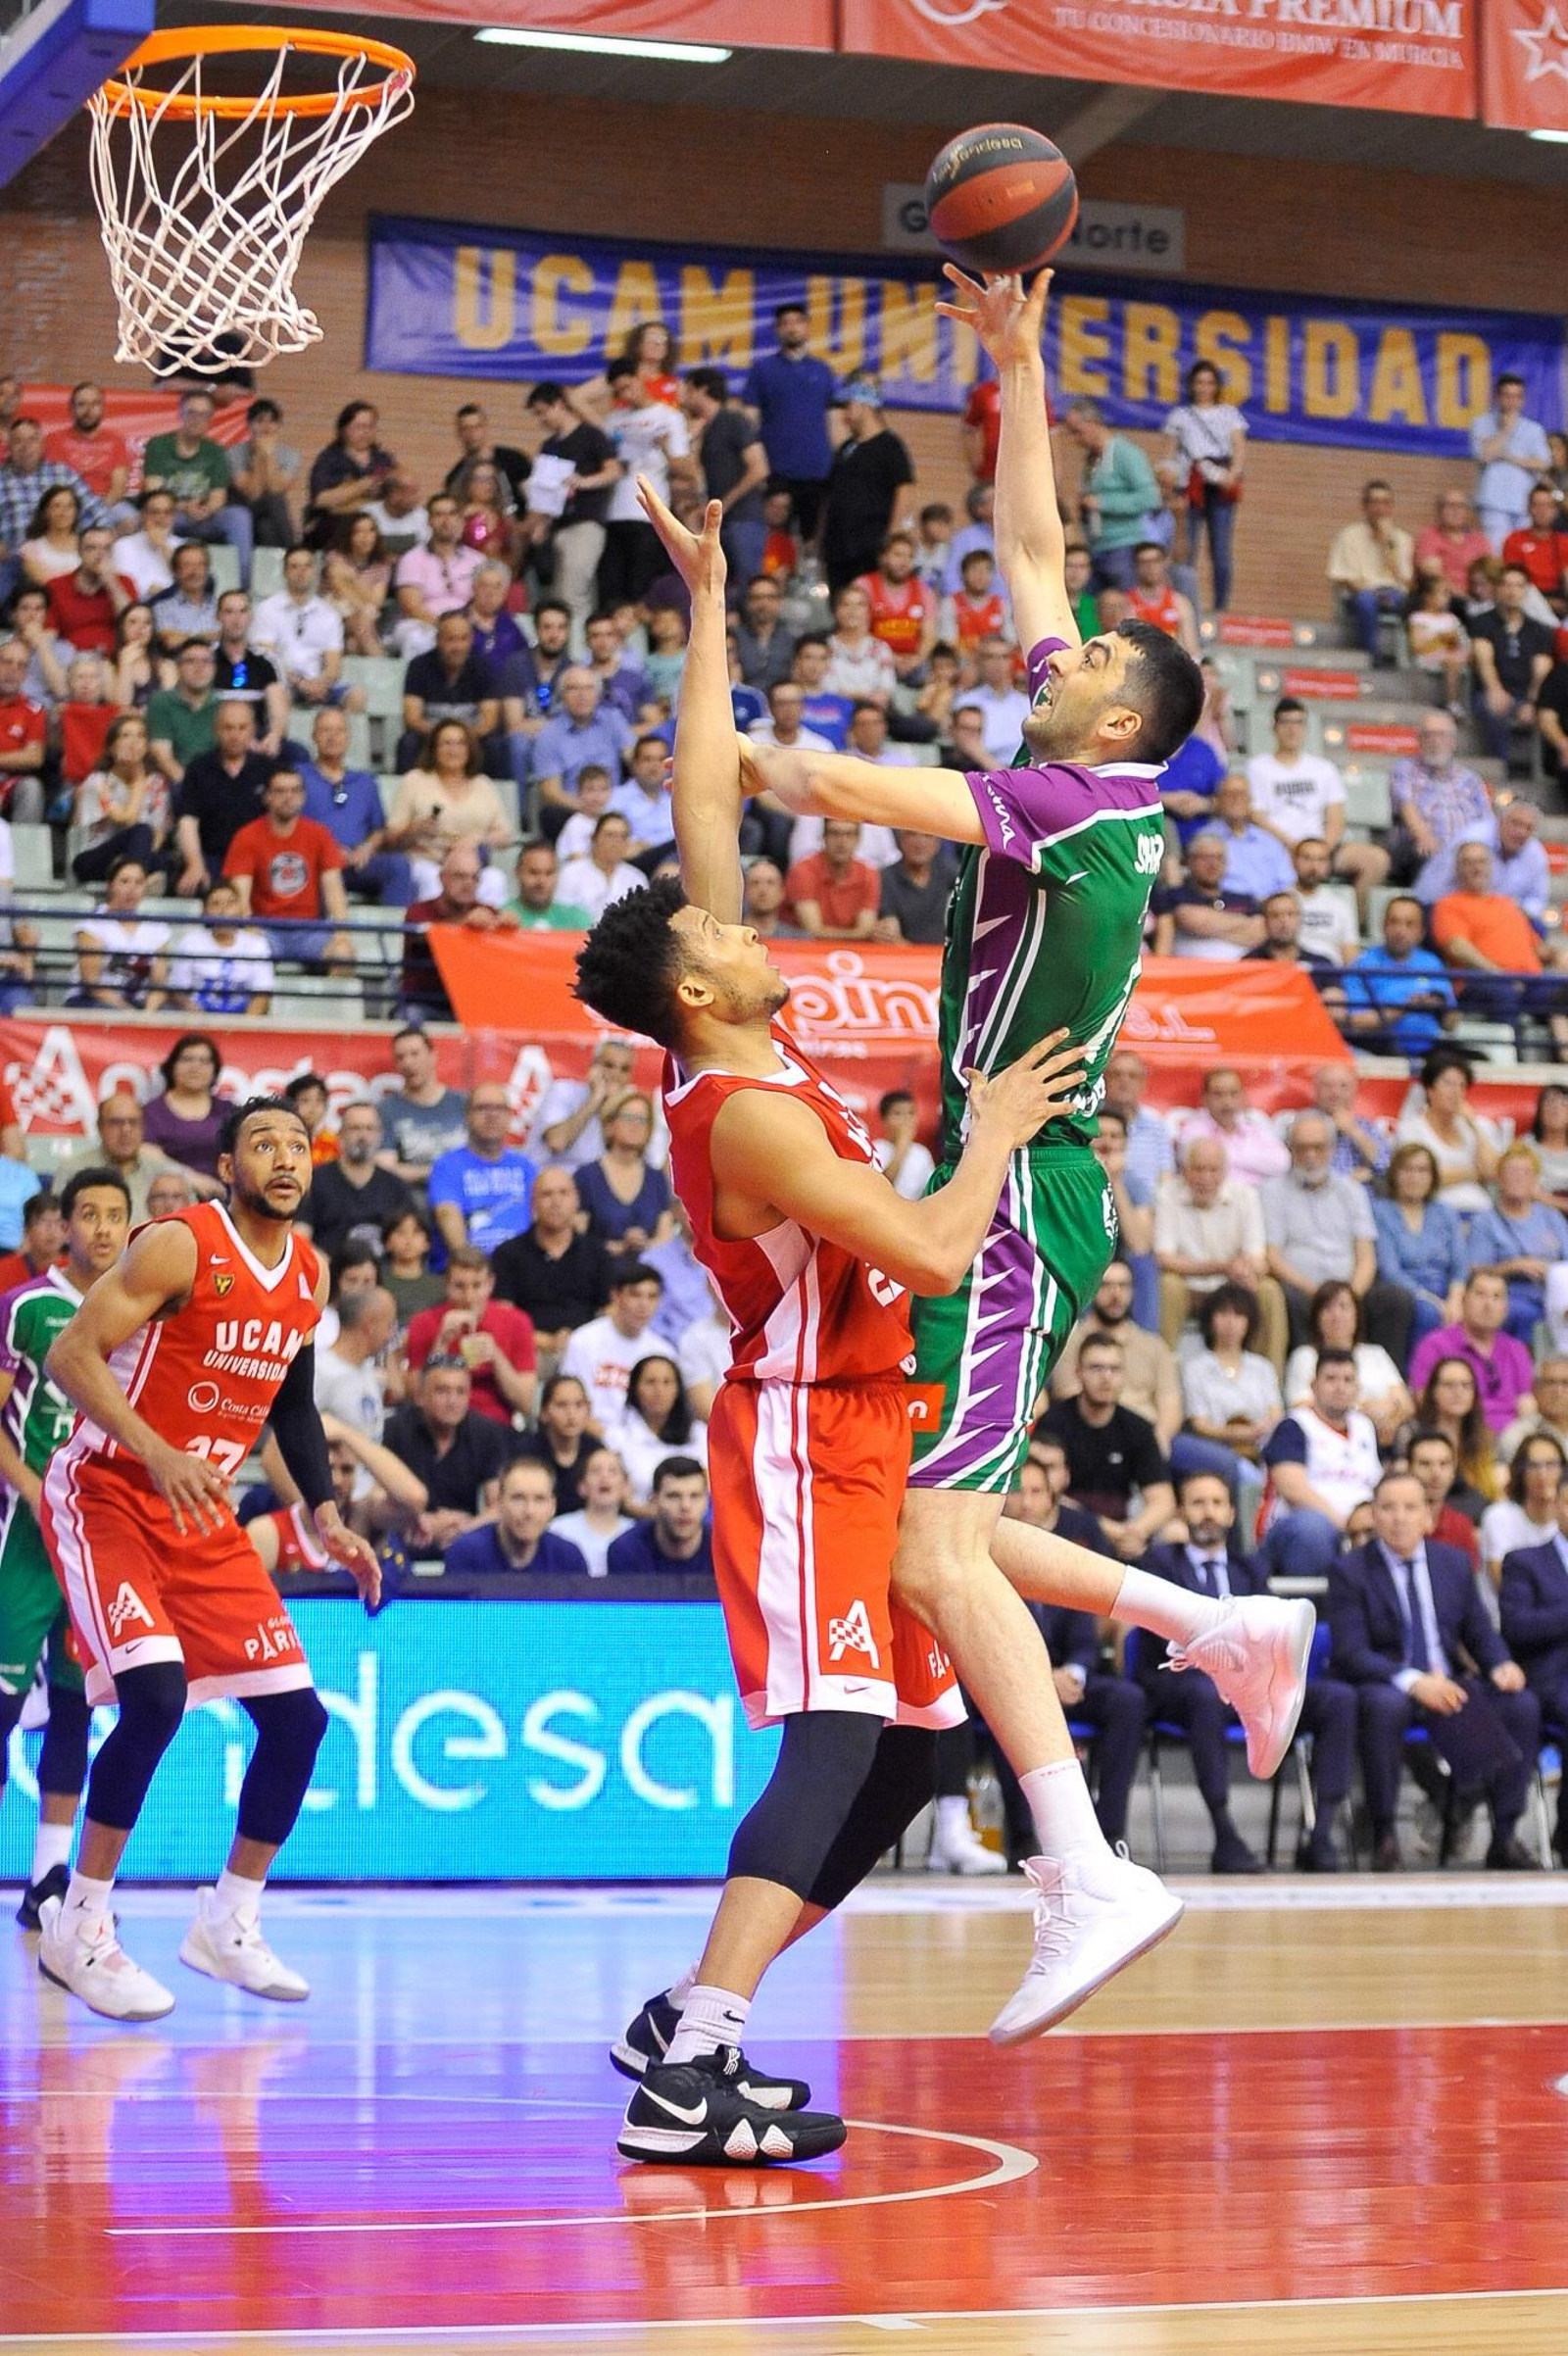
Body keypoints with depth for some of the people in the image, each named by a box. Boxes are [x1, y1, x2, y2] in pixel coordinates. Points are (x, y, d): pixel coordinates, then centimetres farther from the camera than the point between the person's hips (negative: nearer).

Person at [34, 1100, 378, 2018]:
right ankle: (77, 1929, -11)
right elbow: (71, 1355, -20)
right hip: (106, 1493, -7)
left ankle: (228, 1924, 18)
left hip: (204, 1515, 7)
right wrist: (159, 1455, -31)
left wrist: (327, 1516, 9)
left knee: (298, 1716, 1)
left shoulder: (310, 1273, 6)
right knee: (155, 1695, -25)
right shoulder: (179, 1245, -16)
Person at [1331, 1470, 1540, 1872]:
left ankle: (1503, 1837, -14)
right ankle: (1384, 1837, -28)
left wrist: (1501, 1665, -10)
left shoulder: (1454, 1563, 13)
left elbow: (1480, 1633, 15)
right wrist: (1412, 1681, -28)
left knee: (1521, 1704, -20)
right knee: (1386, 1705, -40)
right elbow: (1350, 1654, -12)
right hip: (1383, 1687, -4)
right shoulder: (1348, 1571, -2)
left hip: (1446, 1684, 5)